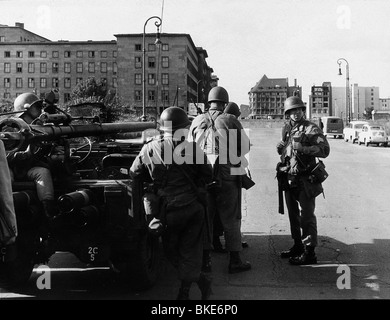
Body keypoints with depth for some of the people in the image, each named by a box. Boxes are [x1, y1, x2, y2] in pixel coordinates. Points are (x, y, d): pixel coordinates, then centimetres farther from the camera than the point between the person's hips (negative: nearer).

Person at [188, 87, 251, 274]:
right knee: (230, 219, 8)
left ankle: (205, 259, 18)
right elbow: (245, 148, -2)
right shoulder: (231, 121, -7)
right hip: (227, 176, -3)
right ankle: (234, 261, 14)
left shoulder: (197, 121, 2)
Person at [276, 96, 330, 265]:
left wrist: (303, 148, -25)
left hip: (305, 180, -7)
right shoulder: (286, 129, 12)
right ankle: (298, 246, 31)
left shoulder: (312, 129, -8)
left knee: (306, 216, -5)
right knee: (293, 215, 17)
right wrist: (280, 147, 4)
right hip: (289, 179, 7)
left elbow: (325, 150, -17)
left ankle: (310, 253, 2)